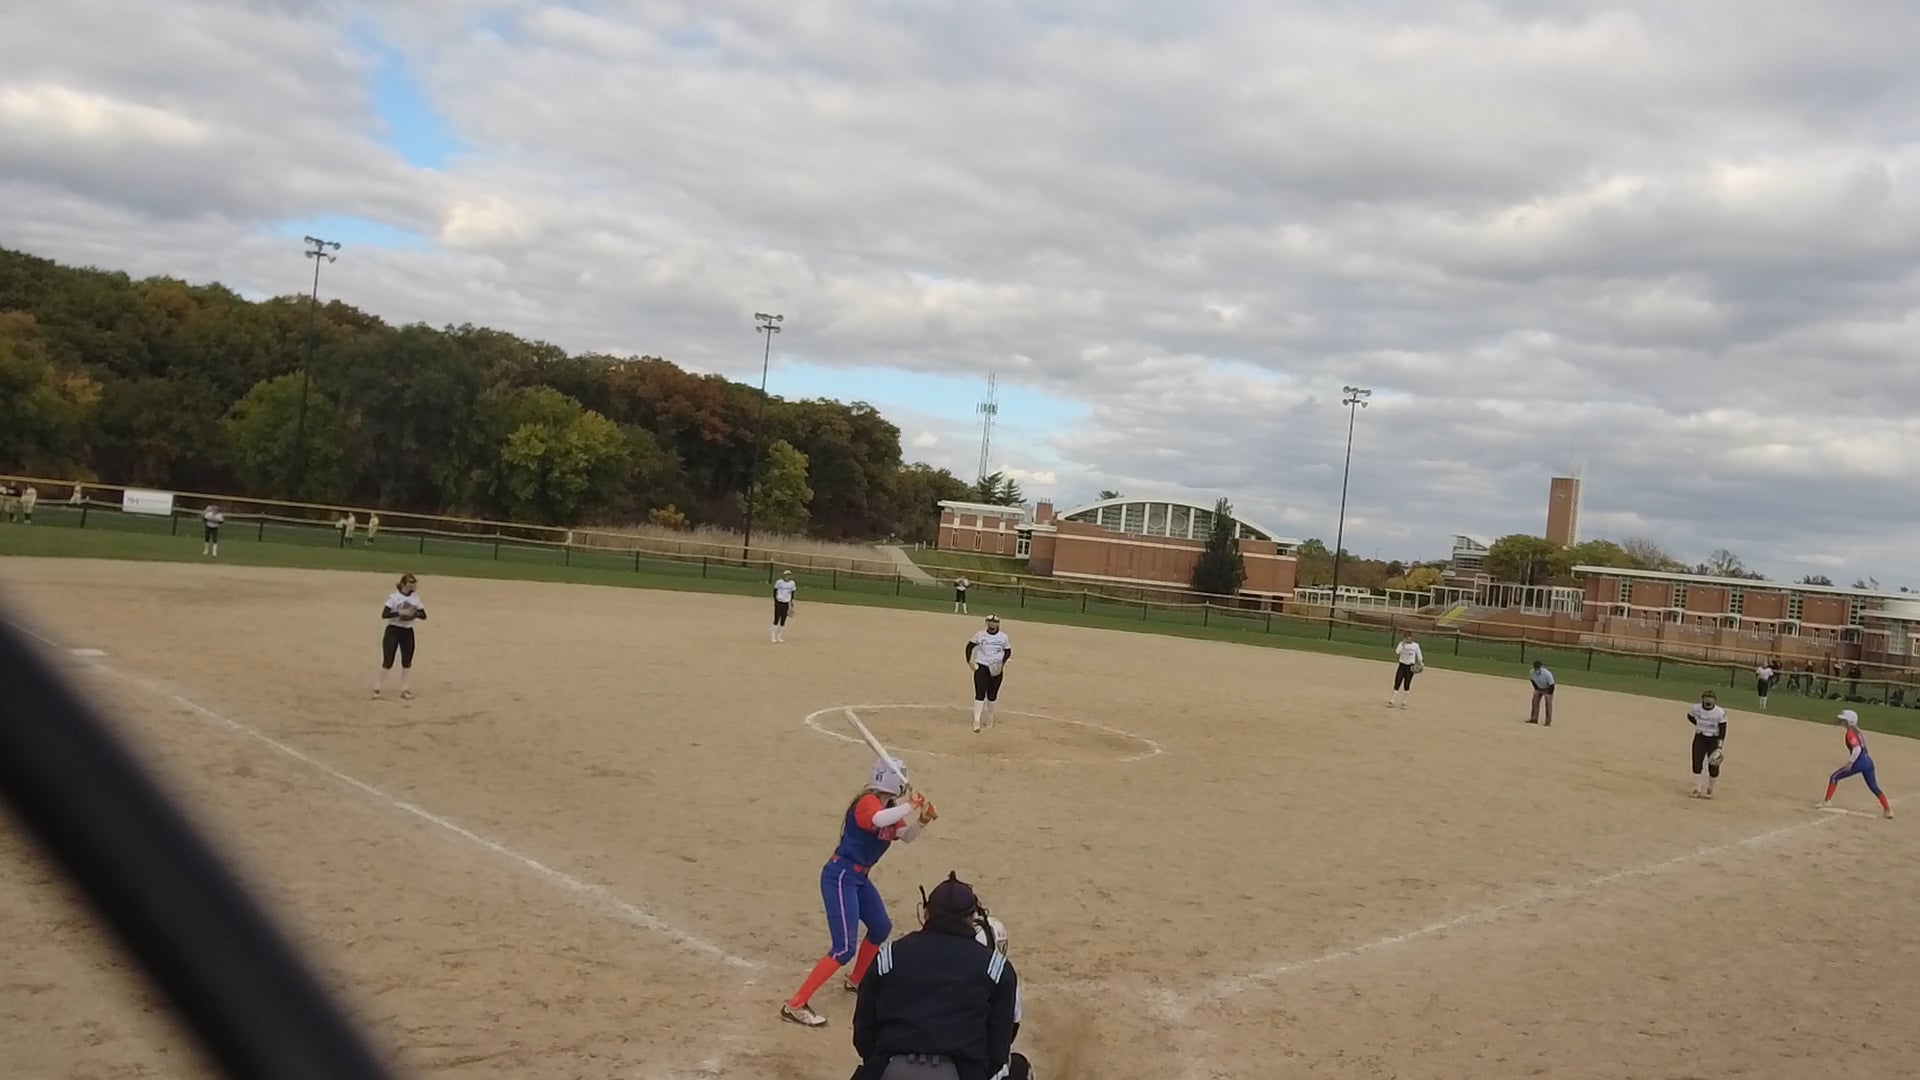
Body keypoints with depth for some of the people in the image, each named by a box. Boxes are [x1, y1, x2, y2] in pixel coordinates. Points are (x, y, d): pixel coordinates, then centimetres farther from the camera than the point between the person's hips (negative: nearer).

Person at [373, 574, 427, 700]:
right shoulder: (394, 597, -9)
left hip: (408, 632, 4)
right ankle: (377, 689, 3)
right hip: (393, 631, -4)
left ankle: (405, 690, 16)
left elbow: (424, 616, 2)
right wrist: (400, 613, -29)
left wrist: (414, 613, -18)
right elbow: (384, 615, -17)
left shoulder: (415, 598, 4)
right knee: (387, 662, -6)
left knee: (407, 662, 7)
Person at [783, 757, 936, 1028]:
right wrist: (910, 805, -30)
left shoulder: (889, 808, 11)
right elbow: (878, 820, -39)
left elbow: (907, 836, 14)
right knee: (844, 949, -15)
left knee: (881, 928, 26)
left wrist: (922, 819, -4)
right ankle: (795, 1005, -12)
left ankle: (857, 981, 48)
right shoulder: (868, 802, -17)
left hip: (859, 878, 10)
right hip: (840, 877, -10)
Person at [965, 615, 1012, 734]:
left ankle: (989, 716, 34)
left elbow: (1008, 651, 8)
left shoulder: (1003, 637, 0)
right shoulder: (979, 635, -2)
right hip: (981, 666, -2)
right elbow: (970, 646, 7)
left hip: (997, 669, 2)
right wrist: (969, 661, -5)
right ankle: (976, 721, -14)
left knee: (992, 694, 10)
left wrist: (1003, 663, -9)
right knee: (980, 694, -12)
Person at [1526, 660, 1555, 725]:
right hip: (1539, 688, 5)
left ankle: (1548, 721, -11)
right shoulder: (1531, 672, -25)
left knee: (1548, 702, -14)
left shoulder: (1547, 674, -38)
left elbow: (1551, 685, -26)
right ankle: (1534, 719, 13)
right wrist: (1536, 689, -5)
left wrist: (1548, 694, -26)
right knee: (1535, 701, 2)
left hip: (1548, 689, -5)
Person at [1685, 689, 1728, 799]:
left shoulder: (1720, 713, -16)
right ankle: (1697, 789, 11)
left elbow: (1723, 730, -14)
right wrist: (1697, 724, 2)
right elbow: (1689, 716, 16)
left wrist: (1720, 747, -19)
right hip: (1700, 738, 2)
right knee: (1697, 764, 0)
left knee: (1713, 766, 1)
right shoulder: (1696, 709, -8)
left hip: (1714, 740, -2)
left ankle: (1710, 789, 18)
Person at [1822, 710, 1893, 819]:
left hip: (1859, 762, -9)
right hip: (1868, 761, 9)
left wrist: (1850, 763, -21)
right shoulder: (1856, 731, 17)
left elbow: (1857, 749, -21)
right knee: (1874, 787, 15)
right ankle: (1888, 809, 14)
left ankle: (1827, 801, 2)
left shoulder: (1850, 733, -10)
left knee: (1834, 777, 1)